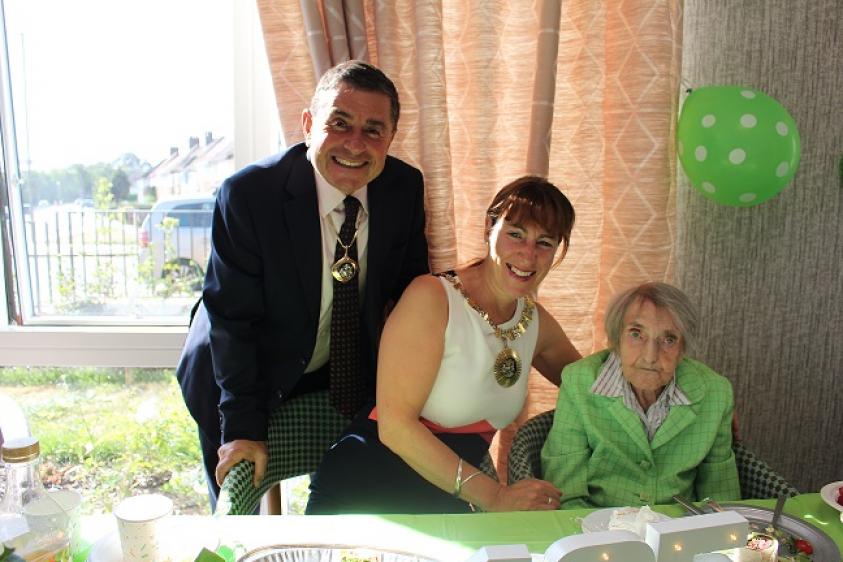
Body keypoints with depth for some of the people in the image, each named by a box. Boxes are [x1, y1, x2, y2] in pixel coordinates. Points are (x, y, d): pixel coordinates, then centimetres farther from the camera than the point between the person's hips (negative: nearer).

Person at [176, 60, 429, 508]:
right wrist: (242, 428, -18)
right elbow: (232, 318, -21)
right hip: (239, 381, -3)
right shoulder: (246, 194, -26)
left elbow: (410, 289, -2)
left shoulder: (405, 187, -15)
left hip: (343, 378, 4)